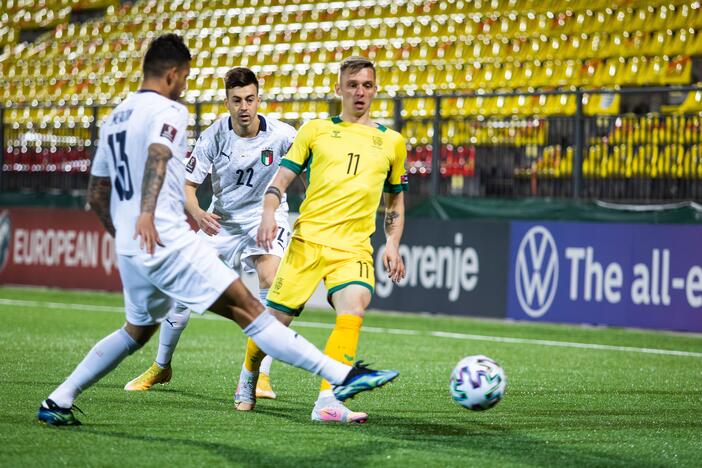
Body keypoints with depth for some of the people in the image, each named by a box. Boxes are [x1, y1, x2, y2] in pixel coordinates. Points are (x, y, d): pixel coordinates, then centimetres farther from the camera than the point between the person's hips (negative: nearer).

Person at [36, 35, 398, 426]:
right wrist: (147, 214, -41)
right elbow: (157, 156, -26)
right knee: (246, 307, -13)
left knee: (138, 330, 25)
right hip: (168, 241, -8)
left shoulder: (114, 119, 20)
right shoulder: (168, 111, -5)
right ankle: (341, 376, -19)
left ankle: (58, 402, 23)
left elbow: (97, 195, 24)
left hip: (129, 246, 8)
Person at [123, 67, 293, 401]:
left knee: (271, 284, -27)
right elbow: (186, 184, -11)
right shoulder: (214, 136, -15)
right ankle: (161, 367, 23)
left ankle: (261, 376, -20)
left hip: (266, 218, -2)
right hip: (220, 220, 2)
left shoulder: (282, 135, -19)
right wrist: (196, 212, -31)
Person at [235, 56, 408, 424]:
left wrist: (392, 246, 11)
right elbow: (282, 177, 9)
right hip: (308, 238, 0)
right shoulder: (316, 130, 10)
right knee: (276, 318, 0)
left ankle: (328, 402, -32)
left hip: (354, 247, 0)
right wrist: (269, 214, -10)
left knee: (353, 310, -27)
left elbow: (395, 202, 24)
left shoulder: (391, 142, 15)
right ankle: (248, 378, 30)